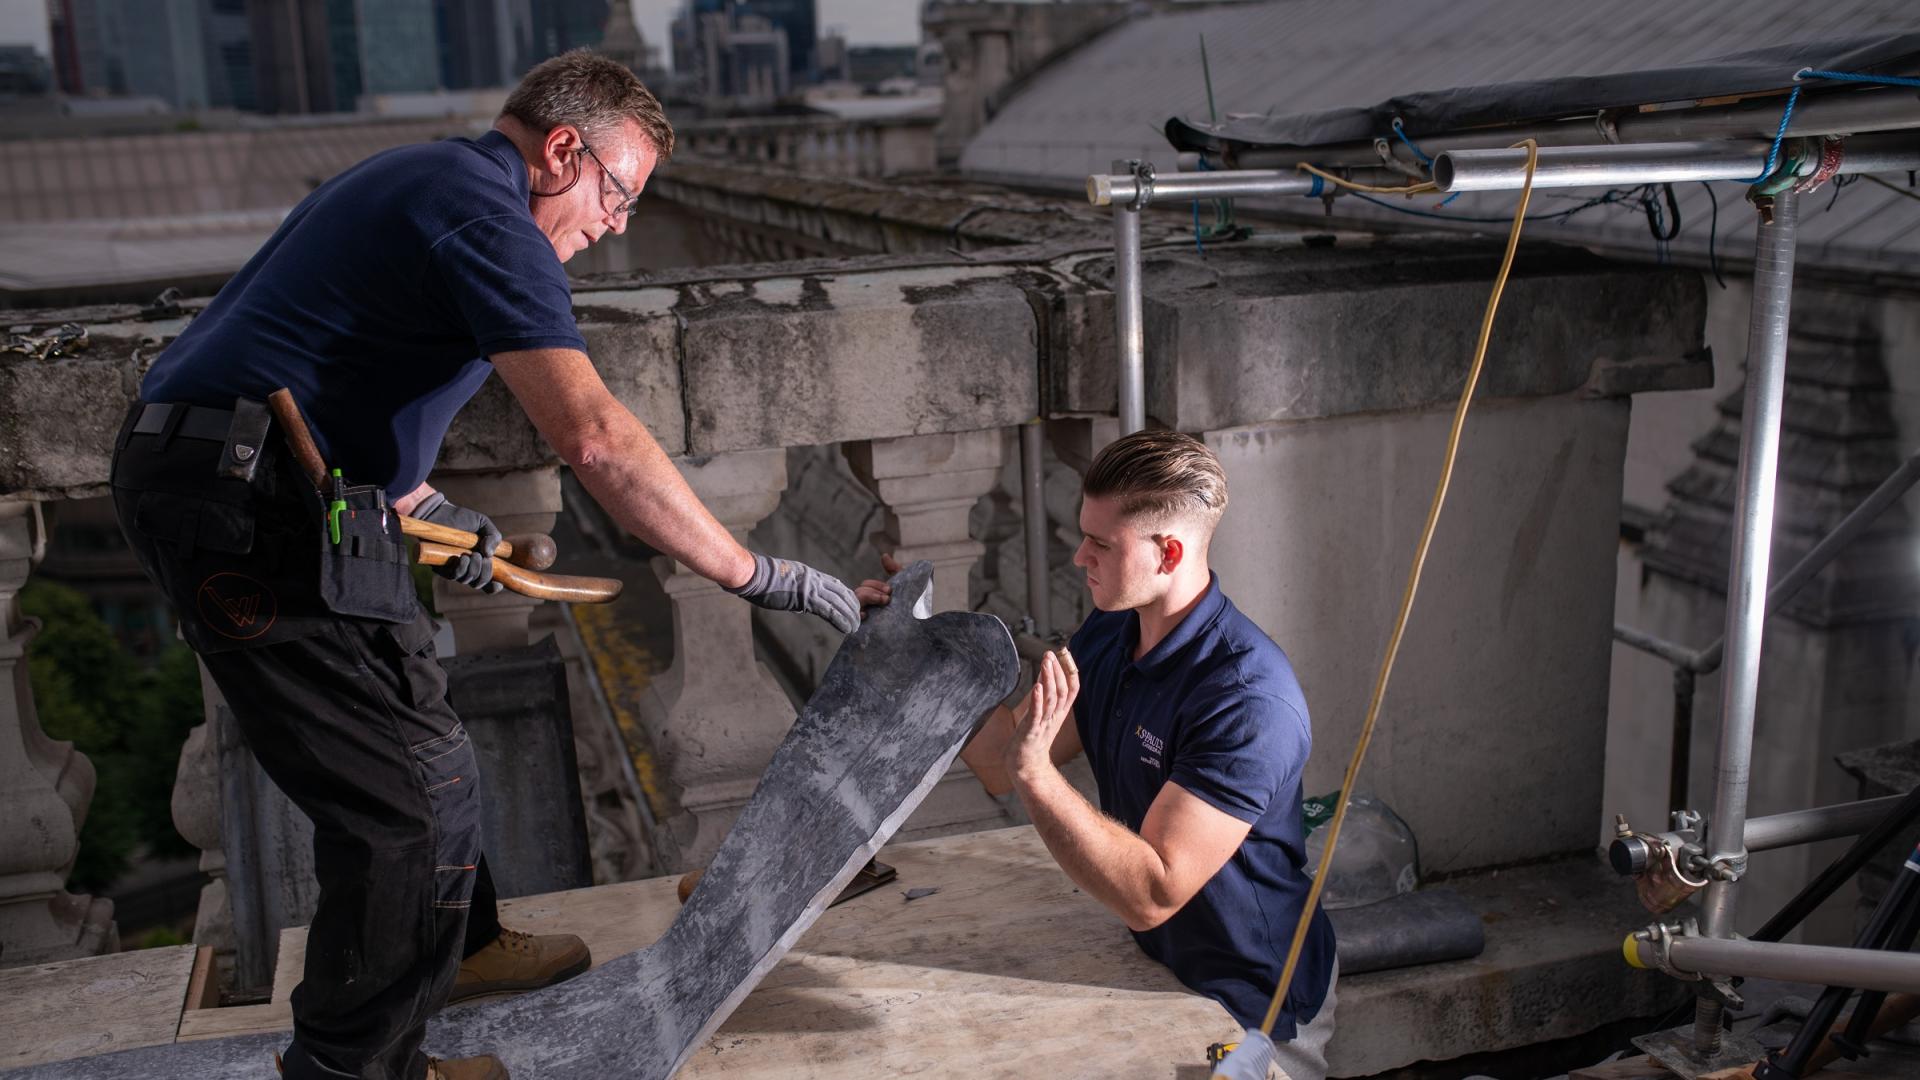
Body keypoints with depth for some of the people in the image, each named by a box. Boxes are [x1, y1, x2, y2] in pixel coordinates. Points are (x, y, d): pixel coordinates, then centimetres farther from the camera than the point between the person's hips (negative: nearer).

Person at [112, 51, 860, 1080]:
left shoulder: (417, 178, 19)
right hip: (253, 508, -11)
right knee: (402, 789, -4)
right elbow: (596, 437, -26)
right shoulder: (485, 213, -15)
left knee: (416, 728, 22)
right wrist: (754, 575, -22)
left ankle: (455, 946, 41)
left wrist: (418, 503, 19)